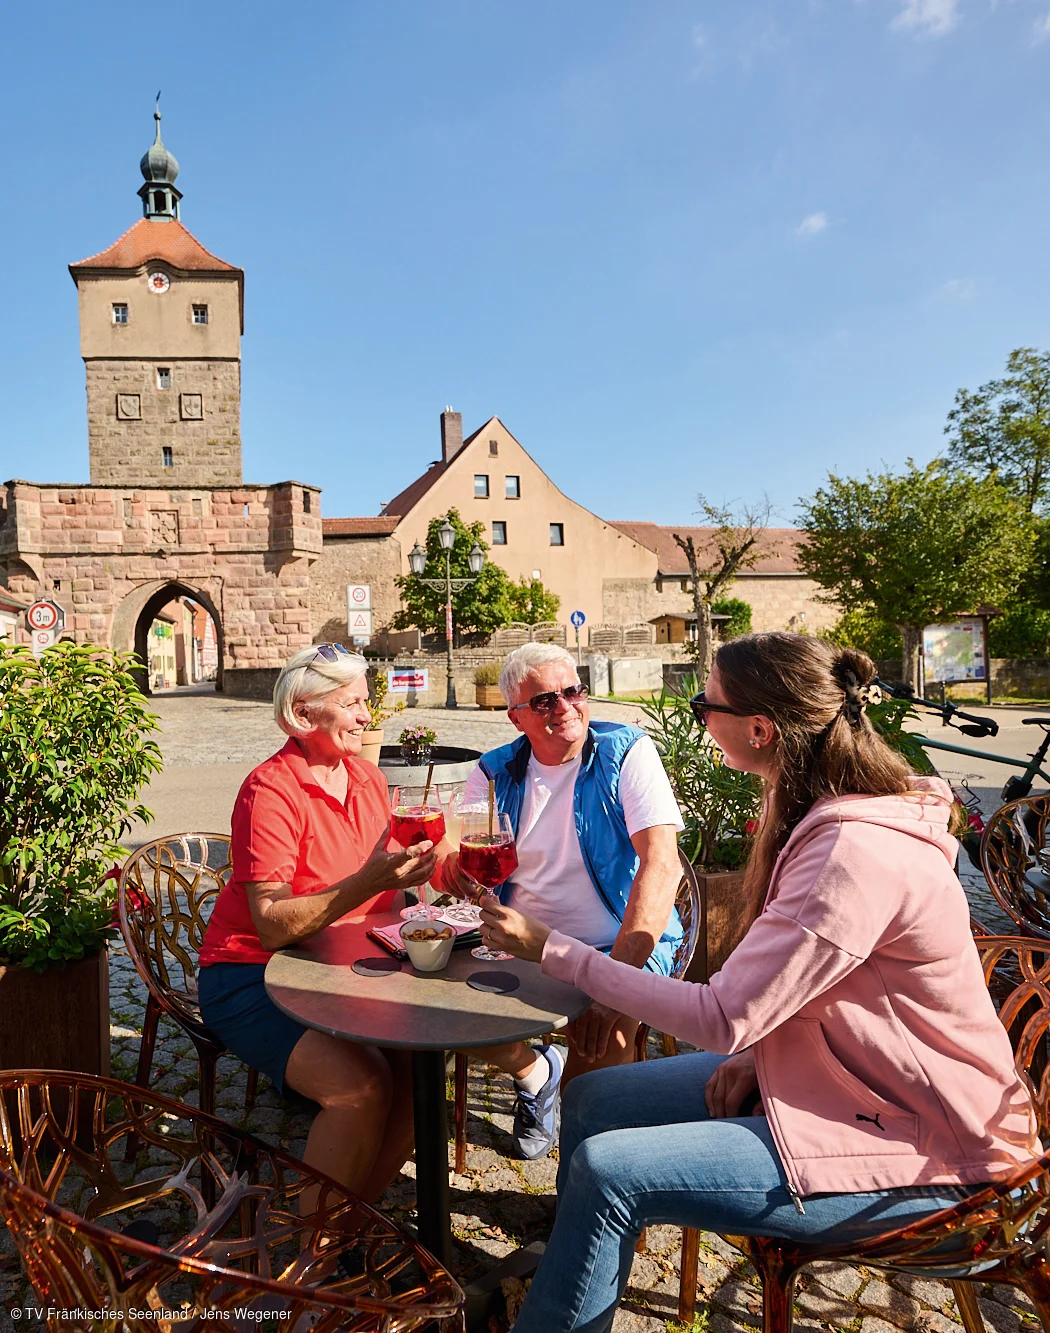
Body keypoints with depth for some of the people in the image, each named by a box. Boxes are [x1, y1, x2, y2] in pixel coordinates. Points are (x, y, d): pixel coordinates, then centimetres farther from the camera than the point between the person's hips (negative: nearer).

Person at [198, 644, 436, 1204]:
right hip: (251, 977, -6)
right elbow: (272, 927, -22)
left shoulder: (368, 778, 6)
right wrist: (367, 882, -32)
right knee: (361, 1081, -26)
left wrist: (408, 871, -7)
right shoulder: (270, 791, -17)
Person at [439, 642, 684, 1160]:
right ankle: (536, 1072, 18)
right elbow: (450, 862, 2)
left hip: (622, 943, -4)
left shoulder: (626, 753, -10)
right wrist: (455, 868, -26)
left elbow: (662, 865, -22)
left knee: (604, 1036, -31)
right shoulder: (496, 772, 3)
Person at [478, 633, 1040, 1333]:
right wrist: (757, 1051, -3)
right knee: (591, 1099, 5)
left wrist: (549, 947, -22)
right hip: (843, 1080, 9)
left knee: (606, 1171, -20)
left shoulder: (858, 855, -29)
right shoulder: (825, 816, 2)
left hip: (918, 1149, -9)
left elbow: (721, 1018, -26)